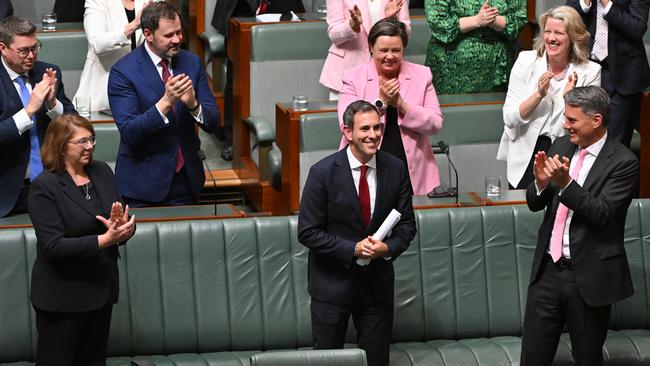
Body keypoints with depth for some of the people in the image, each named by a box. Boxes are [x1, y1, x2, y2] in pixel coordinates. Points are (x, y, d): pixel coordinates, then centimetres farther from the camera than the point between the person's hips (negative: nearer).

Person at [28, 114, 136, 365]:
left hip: (102, 288, 6)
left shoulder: (102, 172, 5)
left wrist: (121, 228, -19)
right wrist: (105, 240, -28)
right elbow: (54, 246, -21)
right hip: (62, 298, -6)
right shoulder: (45, 187, -14)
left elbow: (128, 223, 5)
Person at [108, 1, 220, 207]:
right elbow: (129, 133, -19)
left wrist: (193, 105, -21)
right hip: (143, 183, -4)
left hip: (186, 180, 4)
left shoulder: (191, 63, 1)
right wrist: (166, 101, -30)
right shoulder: (123, 71, -12)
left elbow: (212, 122, 0)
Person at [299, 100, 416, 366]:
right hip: (332, 283, -3)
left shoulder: (395, 169, -3)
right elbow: (308, 232, -12)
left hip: (378, 282, 3)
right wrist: (353, 249, -20)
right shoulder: (323, 172, -14)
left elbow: (407, 223, 4)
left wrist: (387, 247, -16)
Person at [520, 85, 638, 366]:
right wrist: (541, 183, -13)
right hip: (548, 269, 5)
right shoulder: (561, 146, 7)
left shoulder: (623, 162, -11)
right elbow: (535, 204, 9)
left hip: (589, 276, -5)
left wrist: (566, 183, -30)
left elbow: (602, 214, -20)